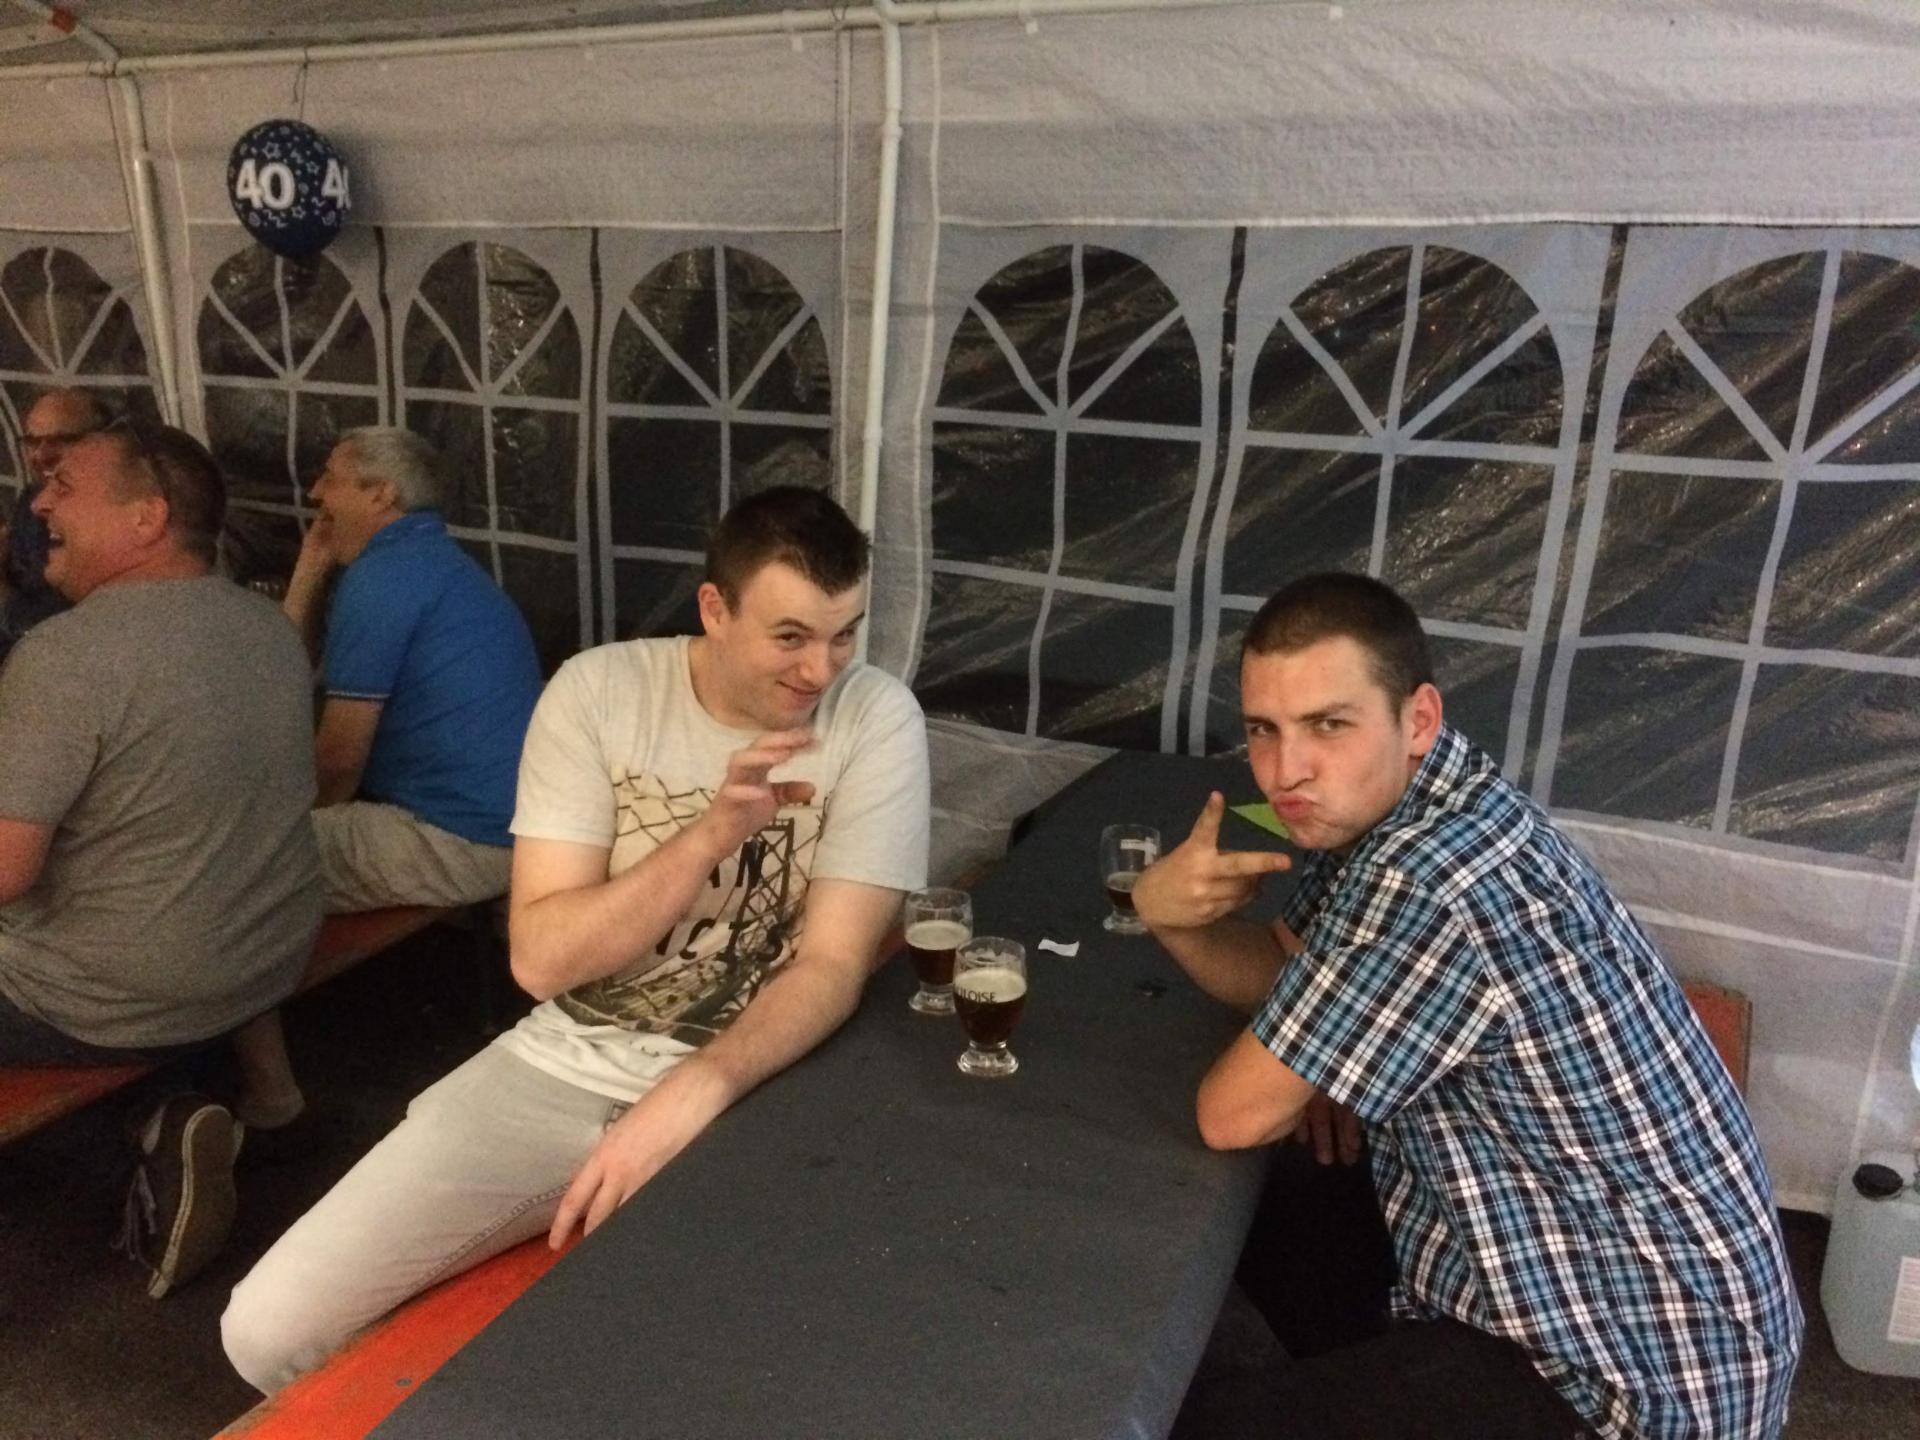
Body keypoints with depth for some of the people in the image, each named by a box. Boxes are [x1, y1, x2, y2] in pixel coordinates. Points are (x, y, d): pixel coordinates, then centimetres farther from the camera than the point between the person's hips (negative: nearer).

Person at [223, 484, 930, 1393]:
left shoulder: (877, 719, -10)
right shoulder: (599, 690, -7)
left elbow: (833, 966, -14)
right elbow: (542, 959, -12)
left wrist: (688, 1097, -29)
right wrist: (709, 835, -25)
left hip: (744, 1087, -1)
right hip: (564, 1065, 2)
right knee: (268, 1329, -8)